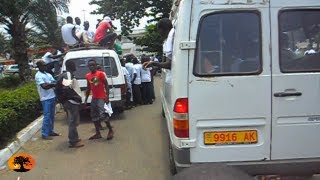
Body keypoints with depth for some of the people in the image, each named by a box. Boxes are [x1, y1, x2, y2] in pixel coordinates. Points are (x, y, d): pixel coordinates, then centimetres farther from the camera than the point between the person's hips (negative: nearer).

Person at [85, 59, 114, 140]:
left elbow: (106, 85, -8)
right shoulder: (87, 76, 8)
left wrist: (107, 96, -16)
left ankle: (110, 130, 3)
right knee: (94, 116, 9)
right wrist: (86, 99, 15)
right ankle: (98, 133, 20)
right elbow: (88, 88, 16)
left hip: (101, 98, -7)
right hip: (94, 98, 7)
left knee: (102, 115, -16)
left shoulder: (100, 73, -8)